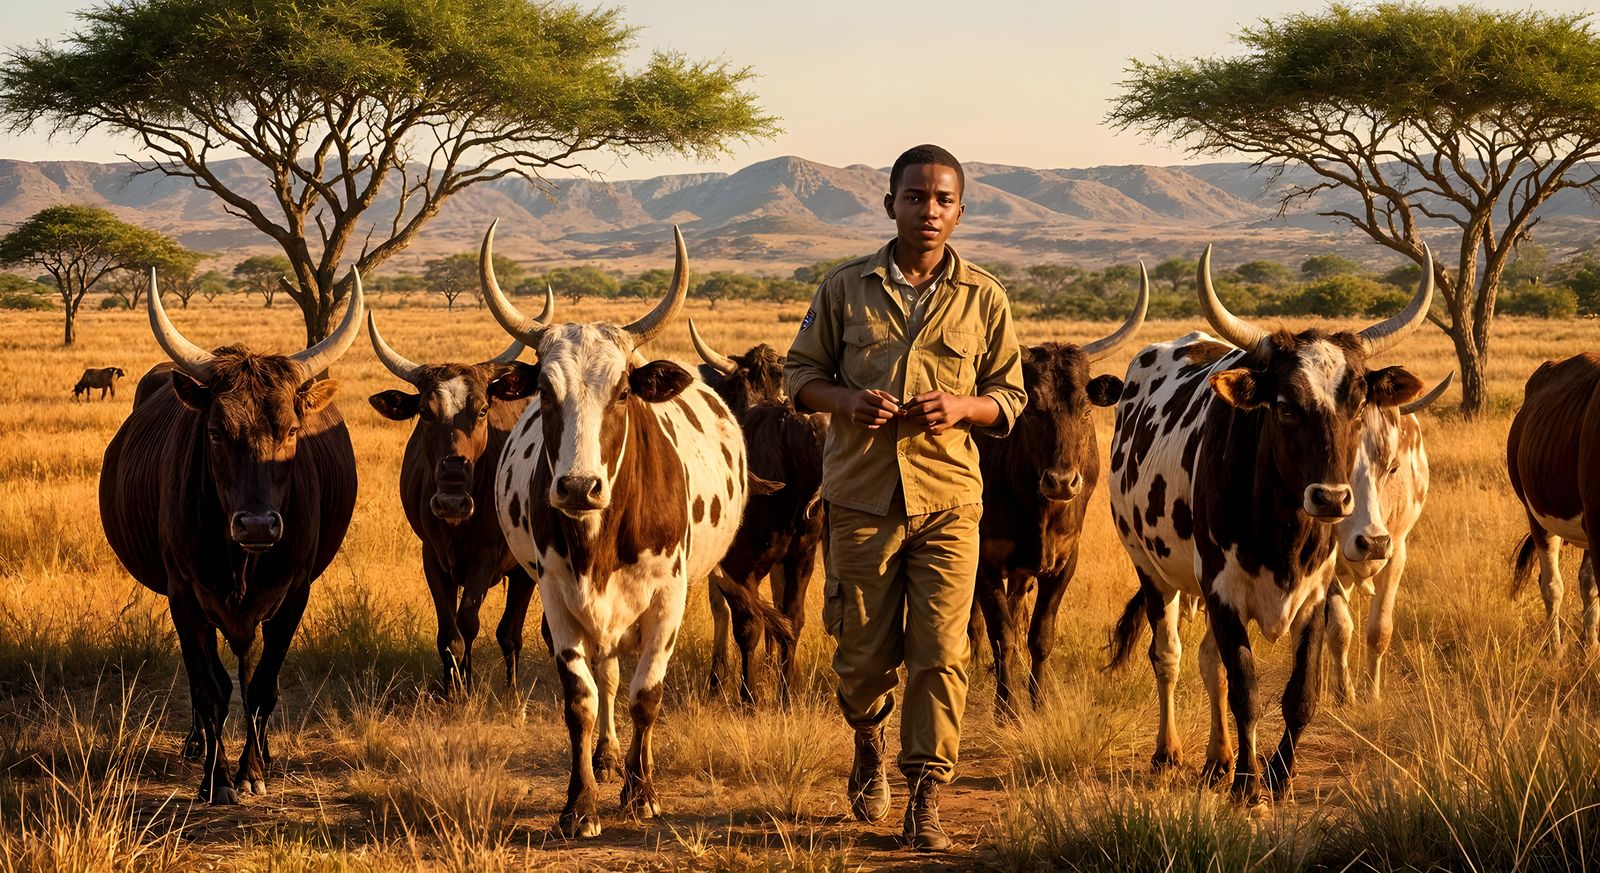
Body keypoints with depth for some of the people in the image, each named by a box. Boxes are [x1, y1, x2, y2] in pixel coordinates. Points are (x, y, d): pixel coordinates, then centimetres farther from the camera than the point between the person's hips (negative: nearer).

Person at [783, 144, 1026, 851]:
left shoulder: (982, 298, 3)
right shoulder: (846, 289, 3)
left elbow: (1009, 393, 10)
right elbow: (801, 371, 10)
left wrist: (962, 407, -12)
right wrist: (846, 400, -11)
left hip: (948, 500, 0)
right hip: (861, 497, 1)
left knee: (939, 655, -6)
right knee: (862, 654, 8)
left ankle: (925, 802, 2)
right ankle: (869, 746, 39)